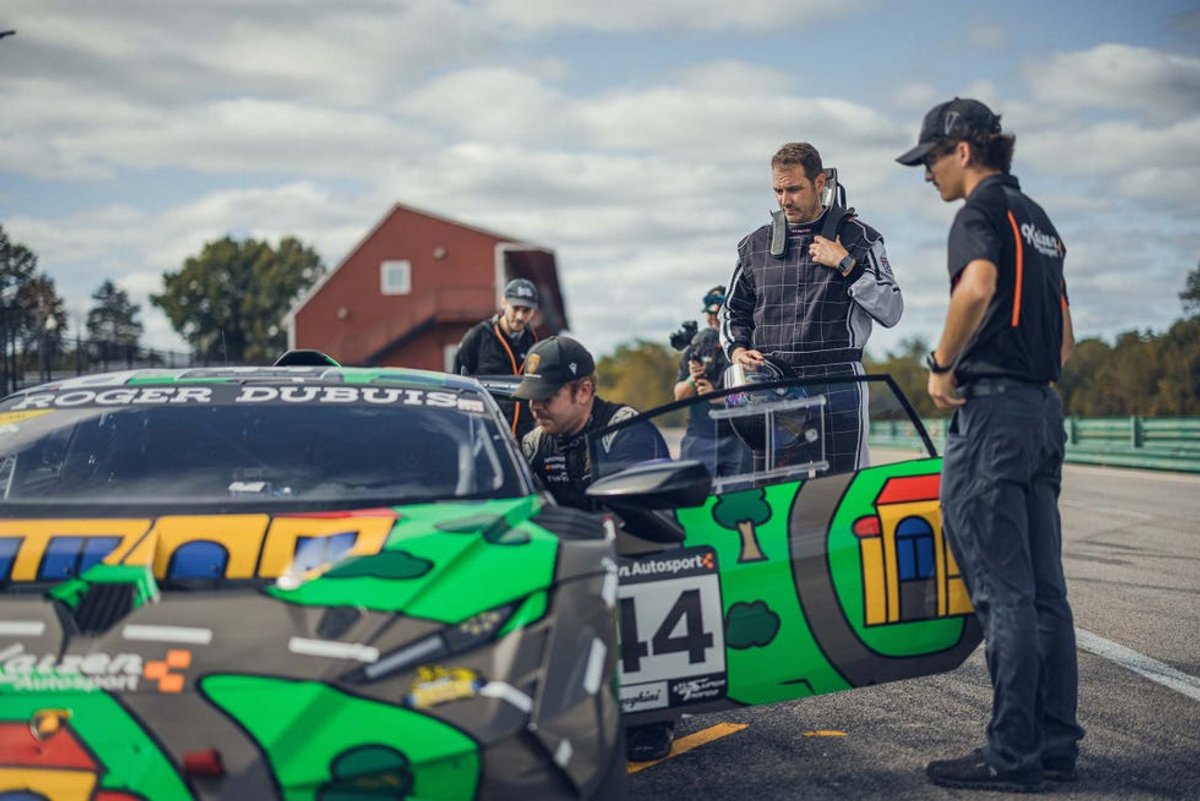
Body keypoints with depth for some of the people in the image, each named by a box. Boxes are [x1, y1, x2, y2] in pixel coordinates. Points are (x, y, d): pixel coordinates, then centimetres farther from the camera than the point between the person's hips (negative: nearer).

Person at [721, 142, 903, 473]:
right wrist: (737, 349, 6)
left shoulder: (857, 237, 7)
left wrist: (846, 265, -7)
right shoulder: (756, 246, 15)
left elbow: (891, 311, 1)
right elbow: (734, 311, 25)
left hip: (836, 385, -3)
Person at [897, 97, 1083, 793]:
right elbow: (1065, 337, 24)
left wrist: (942, 364, -16)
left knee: (1002, 592, -6)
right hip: (1044, 410, 9)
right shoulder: (1037, 217, 21)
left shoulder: (983, 208, -6)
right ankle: (1056, 746, 15)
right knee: (1044, 590, 10)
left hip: (991, 411, -9)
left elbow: (977, 286, -27)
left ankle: (1012, 755, -3)